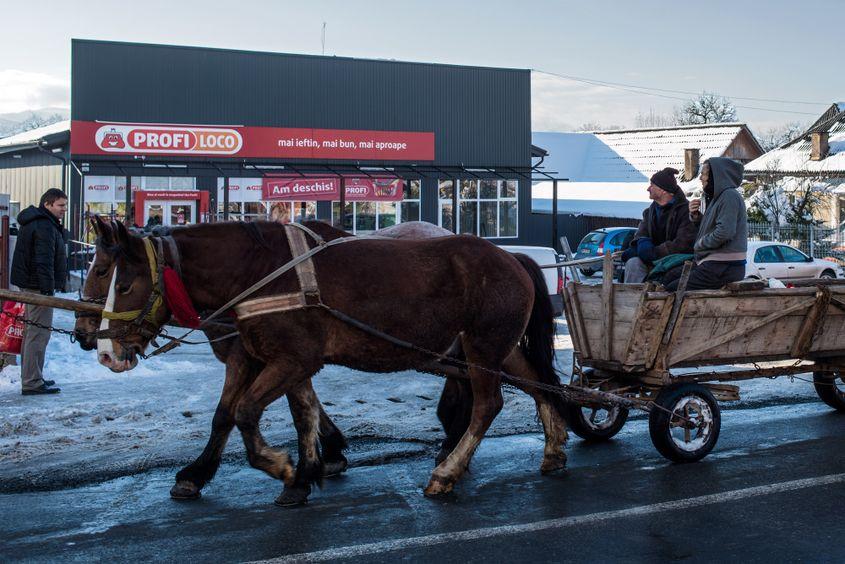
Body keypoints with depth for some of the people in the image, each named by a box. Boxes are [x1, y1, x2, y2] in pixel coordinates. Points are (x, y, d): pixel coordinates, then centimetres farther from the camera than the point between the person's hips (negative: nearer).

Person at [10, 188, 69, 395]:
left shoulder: (36, 222, 19)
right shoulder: (45, 226, -16)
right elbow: (44, 261, -22)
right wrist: (48, 289, -24)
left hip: (29, 285, 11)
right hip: (38, 286, -11)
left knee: (32, 332, 17)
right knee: (39, 334, -9)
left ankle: (31, 378, 26)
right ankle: (32, 383, -8)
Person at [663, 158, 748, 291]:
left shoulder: (730, 196, -14)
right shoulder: (717, 196, 17)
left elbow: (724, 233, -24)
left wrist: (700, 243, -9)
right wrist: (695, 216, 4)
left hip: (725, 268, -10)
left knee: (671, 290, -12)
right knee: (669, 277, 9)